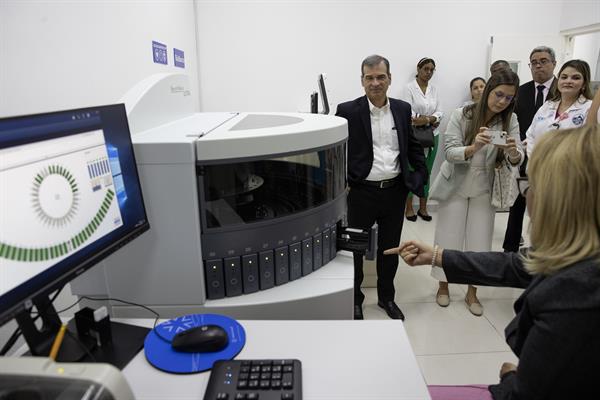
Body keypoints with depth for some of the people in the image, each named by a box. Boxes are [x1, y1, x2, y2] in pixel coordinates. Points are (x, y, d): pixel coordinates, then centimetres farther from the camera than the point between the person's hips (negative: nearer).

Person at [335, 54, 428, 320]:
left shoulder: (403, 109, 5)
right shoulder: (348, 111, -7)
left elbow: (413, 146, 14)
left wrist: (420, 176, 6)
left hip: (395, 191, 4)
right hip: (362, 192, -3)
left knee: (390, 248, 17)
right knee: (355, 248, 10)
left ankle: (386, 297, 37)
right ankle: (354, 299, 32)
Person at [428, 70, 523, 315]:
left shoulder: (510, 120, -6)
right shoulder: (461, 115, -14)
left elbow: (518, 159, -14)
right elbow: (449, 151, -21)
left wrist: (513, 153, -37)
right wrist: (472, 147, -40)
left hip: (485, 189, 3)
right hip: (456, 186, -2)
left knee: (480, 241, 7)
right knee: (449, 238, 6)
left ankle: (472, 293, 26)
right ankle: (443, 286, 27)